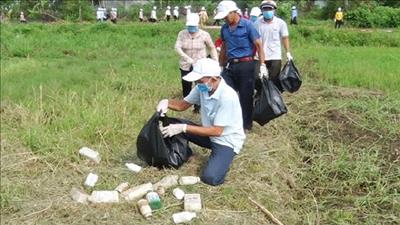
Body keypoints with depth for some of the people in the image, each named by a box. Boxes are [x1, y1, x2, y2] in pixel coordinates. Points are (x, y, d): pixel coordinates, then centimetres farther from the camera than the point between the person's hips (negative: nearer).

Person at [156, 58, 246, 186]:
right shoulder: (202, 88, -8)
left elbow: (216, 131, -28)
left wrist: (183, 128, -31)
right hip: (209, 134, 7)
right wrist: (166, 102, -18)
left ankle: (224, 159, 4)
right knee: (173, 125, -10)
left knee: (210, 178, -27)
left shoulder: (227, 96, -30)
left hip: (227, 140, -6)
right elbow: (183, 105, 5)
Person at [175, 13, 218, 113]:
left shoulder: (204, 35, -6)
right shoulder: (182, 34, -3)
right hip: (185, 66, 2)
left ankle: (197, 107, 13)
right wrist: (187, 58, -28)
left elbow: (212, 48, 6)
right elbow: (177, 47, -14)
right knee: (186, 88, 10)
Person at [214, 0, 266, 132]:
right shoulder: (224, 28, 8)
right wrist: (221, 65, 21)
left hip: (245, 65, -5)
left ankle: (246, 125, 17)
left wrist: (262, 65, -14)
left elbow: (258, 45, -7)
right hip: (230, 65, 5)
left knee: (245, 96, 4)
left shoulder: (247, 25, -8)